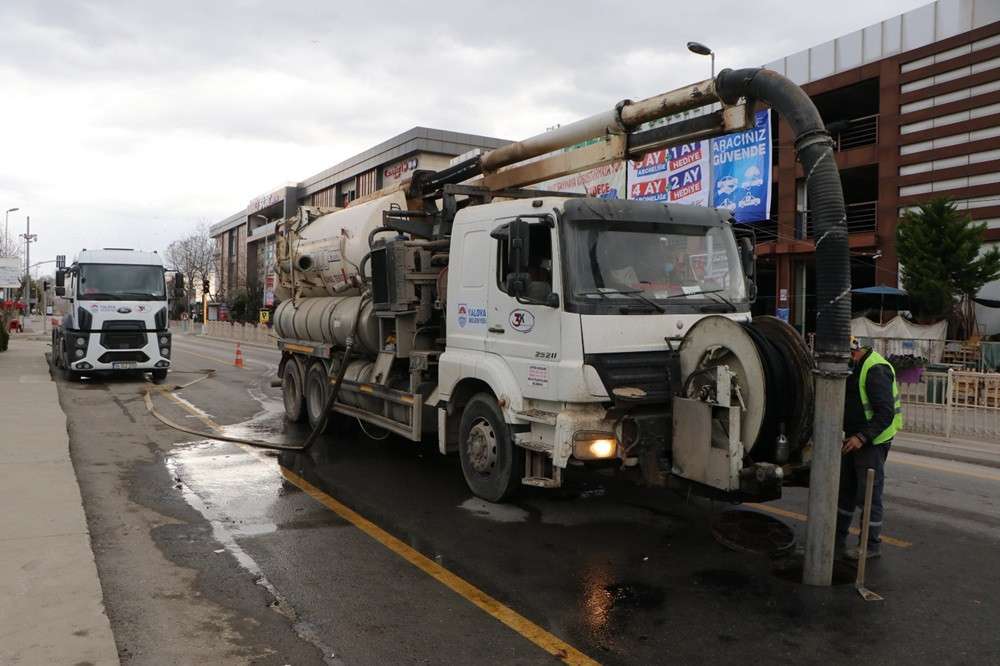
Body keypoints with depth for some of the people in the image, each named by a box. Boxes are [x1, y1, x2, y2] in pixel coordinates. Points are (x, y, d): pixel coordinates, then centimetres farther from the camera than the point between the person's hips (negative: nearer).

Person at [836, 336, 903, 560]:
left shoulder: (876, 370, -21)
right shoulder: (853, 367, 9)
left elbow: (886, 412, -25)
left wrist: (862, 437, -29)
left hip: (873, 441, -9)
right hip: (854, 439, 9)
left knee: (868, 495, -1)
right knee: (845, 490, 15)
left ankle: (872, 546, 12)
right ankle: (838, 539, 26)